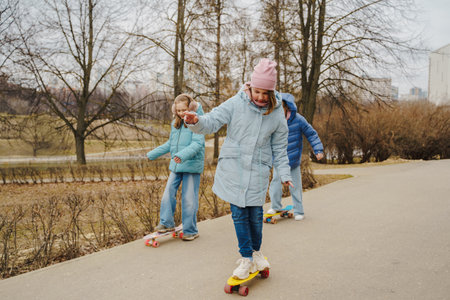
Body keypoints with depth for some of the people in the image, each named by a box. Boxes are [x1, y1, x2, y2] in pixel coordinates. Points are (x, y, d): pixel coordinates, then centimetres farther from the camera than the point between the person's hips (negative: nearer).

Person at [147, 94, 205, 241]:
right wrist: (153, 154, 23)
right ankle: (167, 223, 20)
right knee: (168, 193, 5)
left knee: (189, 199, -1)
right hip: (176, 165, 6)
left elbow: (197, 143, -20)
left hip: (192, 165, -6)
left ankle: (190, 231, 12)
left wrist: (183, 155, -34)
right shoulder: (175, 123, 12)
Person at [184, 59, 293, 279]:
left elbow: (280, 147, 9)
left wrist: (284, 174, 6)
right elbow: (212, 122, -10)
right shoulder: (235, 104, -7)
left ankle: (256, 252, 31)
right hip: (233, 167, -1)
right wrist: (196, 122, -32)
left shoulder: (277, 113, 0)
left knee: (255, 213, 4)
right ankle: (246, 259, 17)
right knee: (239, 213, 2)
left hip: (258, 170, 1)